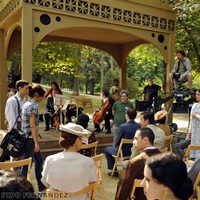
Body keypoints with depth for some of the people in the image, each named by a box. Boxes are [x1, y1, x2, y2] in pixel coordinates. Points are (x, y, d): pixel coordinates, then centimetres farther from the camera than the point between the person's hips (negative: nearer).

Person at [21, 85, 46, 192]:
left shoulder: (27, 104, 12)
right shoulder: (33, 105, -18)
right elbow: (33, 125, -21)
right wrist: (36, 143, -19)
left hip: (27, 137, 10)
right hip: (30, 138, -10)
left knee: (39, 161, 16)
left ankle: (41, 185, 27)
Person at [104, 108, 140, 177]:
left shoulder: (122, 126, -26)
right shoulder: (139, 126, -11)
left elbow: (116, 142, -16)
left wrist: (115, 145, 7)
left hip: (123, 152, -5)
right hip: (134, 151, 6)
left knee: (107, 149, 20)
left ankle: (114, 171, 20)